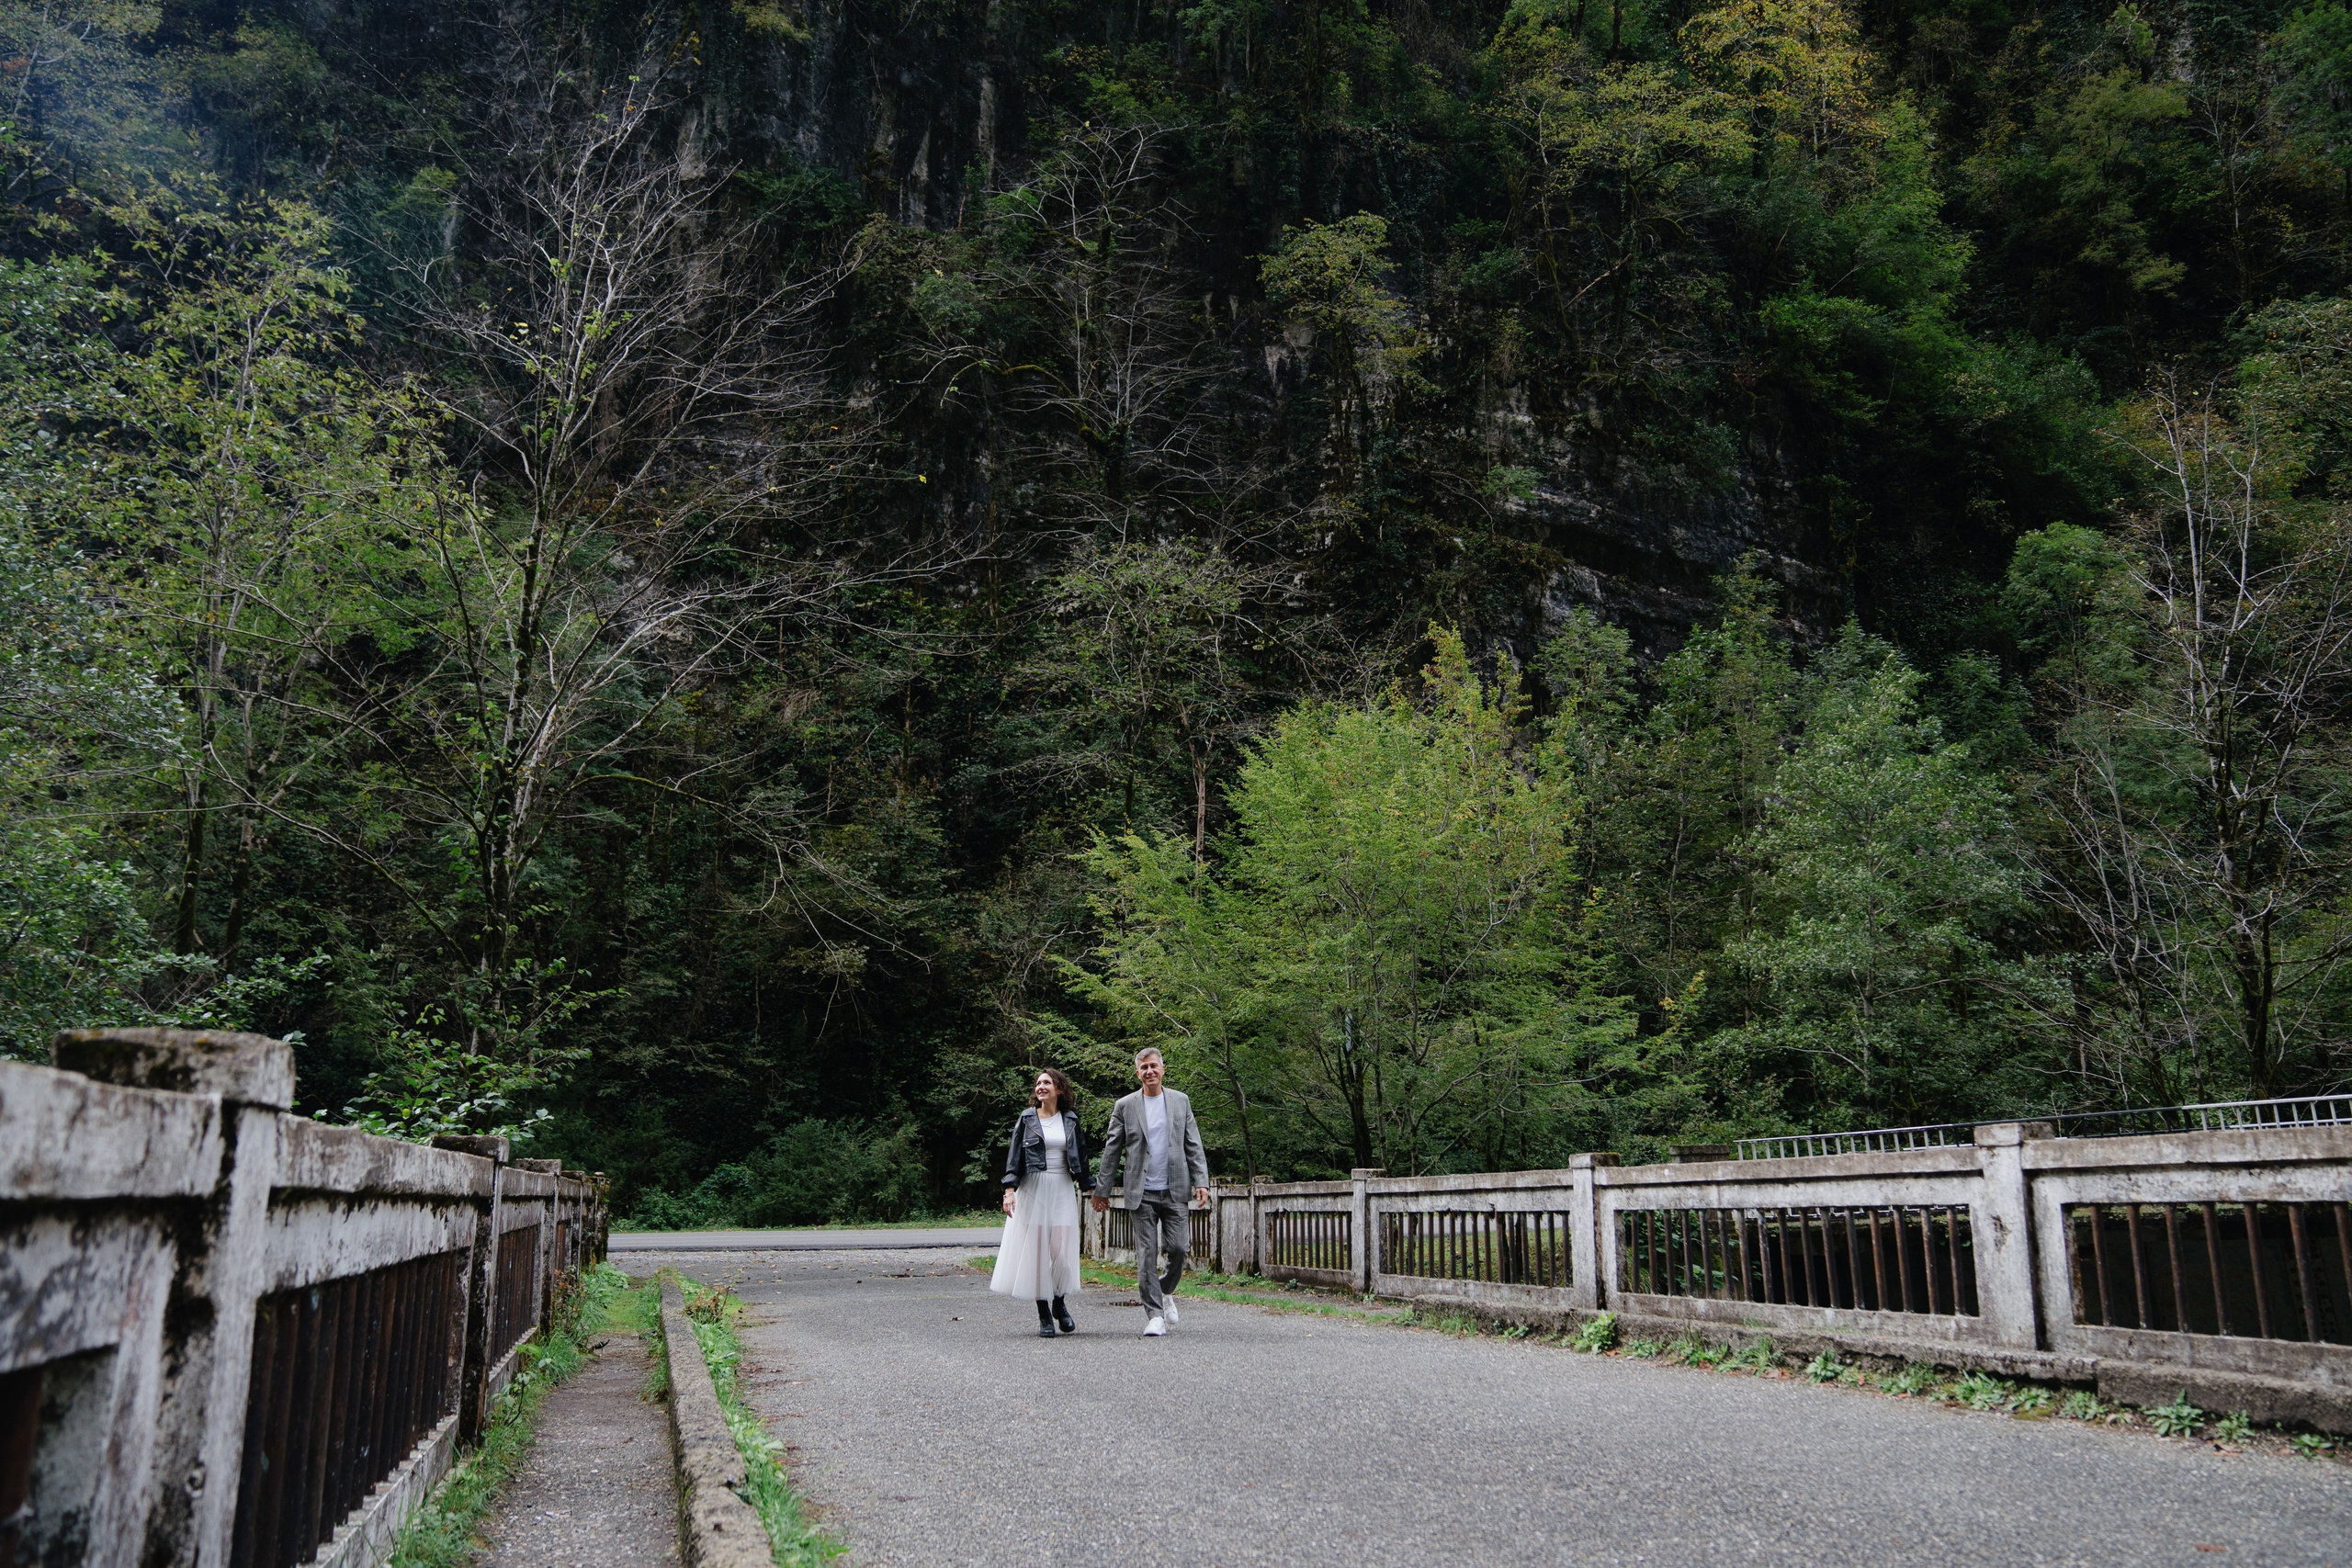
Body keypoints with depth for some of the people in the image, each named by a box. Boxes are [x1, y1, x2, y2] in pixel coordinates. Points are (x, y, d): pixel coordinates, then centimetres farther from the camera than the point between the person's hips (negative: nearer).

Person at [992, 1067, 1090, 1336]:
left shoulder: (1070, 1120, 8)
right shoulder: (1027, 1119, 4)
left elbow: (1080, 1156, 14)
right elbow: (1014, 1157, 1)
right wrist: (1010, 1190, -9)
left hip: (1062, 1190, 1)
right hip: (1032, 1190, -1)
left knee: (1062, 1249, -4)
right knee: (1035, 1249, -2)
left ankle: (1060, 1304, 19)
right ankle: (1044, 1316, 5)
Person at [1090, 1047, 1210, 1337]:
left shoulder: (1180, 1101, 8)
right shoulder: (1125, 1106, 4)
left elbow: (1194, 1146, 8)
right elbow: (1112, 1150, 6)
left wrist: (1201, 1182, -2)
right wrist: (1102, 1190, 6)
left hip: (1174, 1191, 1)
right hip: (1141, 1193, -1)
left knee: (1178, 1248, -3)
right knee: (1147, 1255, -3)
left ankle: (1165, 1292, 26)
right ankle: (1154, 1315, 3)